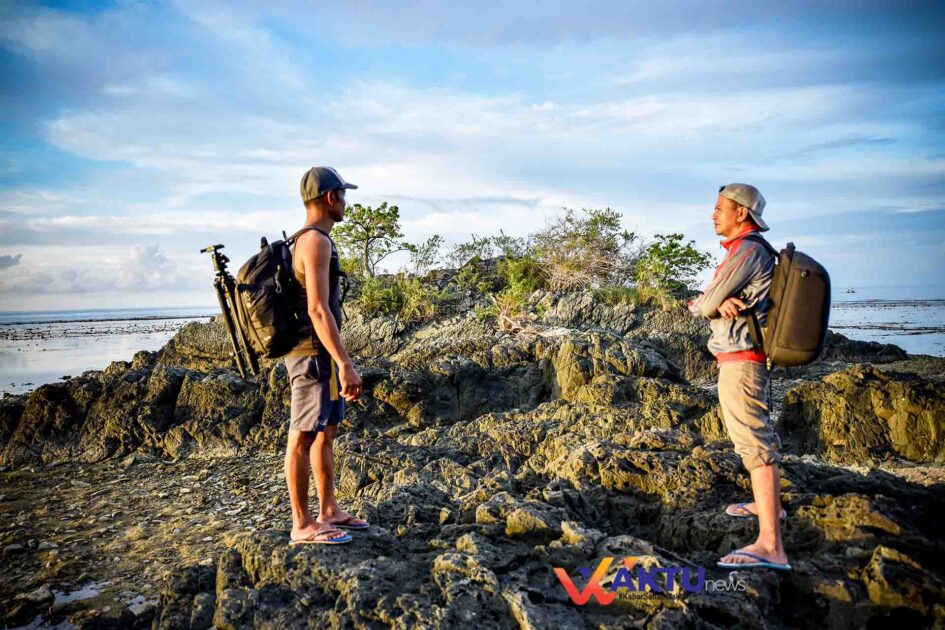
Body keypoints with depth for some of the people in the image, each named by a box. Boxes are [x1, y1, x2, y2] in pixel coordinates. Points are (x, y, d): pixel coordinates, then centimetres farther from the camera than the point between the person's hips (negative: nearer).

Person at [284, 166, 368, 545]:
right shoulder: (316, 241, -15)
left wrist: (339, 362, 24)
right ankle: (302, 526, 8)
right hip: (314, 354, -10)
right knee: (303, 438, -2)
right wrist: (346, 364, -25)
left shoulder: (308, 240, 17)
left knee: (326, 433, 15)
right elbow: (318, 310, -24)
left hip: (320, 354, 10)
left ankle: (329, 511, 26)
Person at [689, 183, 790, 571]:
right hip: (749, 358, 11)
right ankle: (769, 505, 41)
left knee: (752, 440, -16)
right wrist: (722, 302, -11)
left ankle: (770, 547, -19)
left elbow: (704, 305, -16)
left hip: (740, 360, -11)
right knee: (759, 431, 23)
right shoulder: (751, 251, 18)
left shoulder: (747, 250, -15)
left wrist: (707, 304, 5)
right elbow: (705, 301, 9)